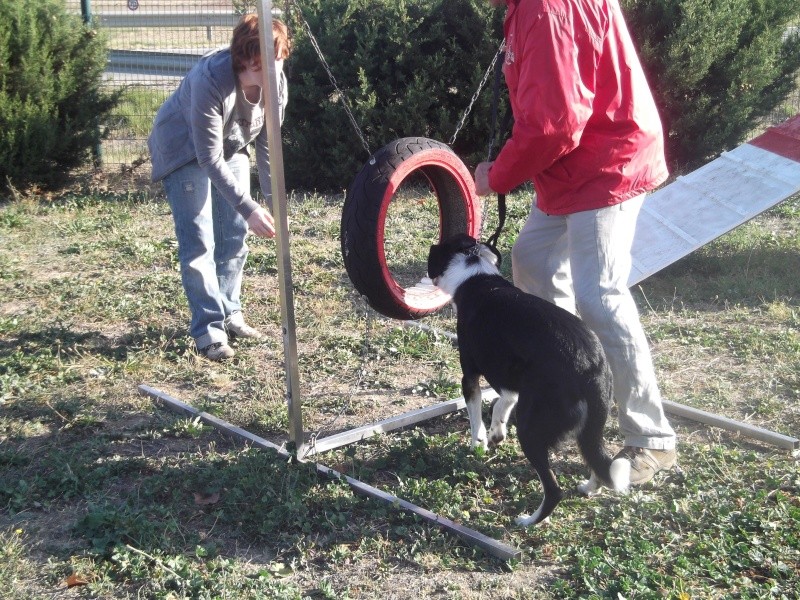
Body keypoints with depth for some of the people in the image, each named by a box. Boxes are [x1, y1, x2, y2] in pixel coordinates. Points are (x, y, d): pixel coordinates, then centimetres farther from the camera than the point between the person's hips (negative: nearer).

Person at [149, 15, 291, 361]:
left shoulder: (277, 85, -19)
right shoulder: (211, 80, -37)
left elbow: (267, 147, -9)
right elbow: (209, 158, -34)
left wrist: (274, 202, -15)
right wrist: (248, 209, -37)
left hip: (231, 151, 6)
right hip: (183, 152, -6)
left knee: (235, 238, 7)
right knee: (199, 244, -11)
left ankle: (229, 313, 22)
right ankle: (209, 329, -5)